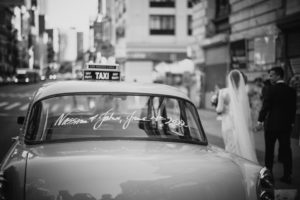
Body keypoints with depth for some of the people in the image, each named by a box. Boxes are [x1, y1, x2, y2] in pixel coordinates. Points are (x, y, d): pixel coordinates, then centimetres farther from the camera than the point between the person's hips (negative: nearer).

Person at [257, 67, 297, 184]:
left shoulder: (271, 89, -12)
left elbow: (265, 106, -11)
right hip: (286, 125, 4)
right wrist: (291, 122, 16)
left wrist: (260, 120, -1)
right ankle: (287, 176, 8)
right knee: (286, 150, 7)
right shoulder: (291, 91, 3)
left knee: (269, 150, 8)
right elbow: (293, 108, 7)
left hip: (271, 124, -4)